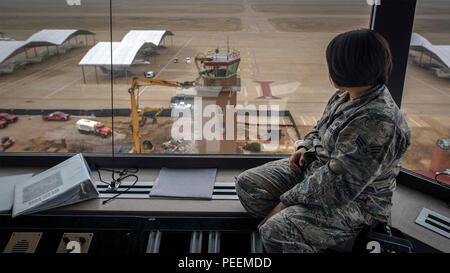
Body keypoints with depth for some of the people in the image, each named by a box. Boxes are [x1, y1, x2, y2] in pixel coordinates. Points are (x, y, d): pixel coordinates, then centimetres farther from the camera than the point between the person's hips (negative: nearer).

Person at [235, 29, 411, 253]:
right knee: (246, 184, 0)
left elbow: (337, 186, -30)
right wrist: (305, 147, 0)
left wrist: (286, 201, -21)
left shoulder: (377, 124, -31)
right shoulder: (347, 95, -1)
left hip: (353, 203, -9)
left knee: (275, 234, -28)